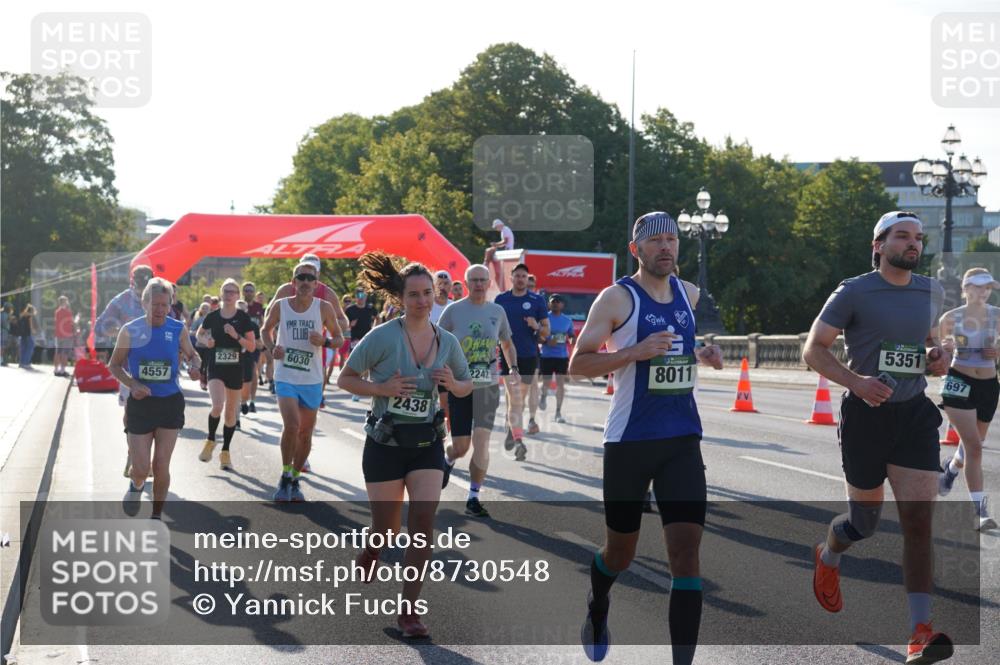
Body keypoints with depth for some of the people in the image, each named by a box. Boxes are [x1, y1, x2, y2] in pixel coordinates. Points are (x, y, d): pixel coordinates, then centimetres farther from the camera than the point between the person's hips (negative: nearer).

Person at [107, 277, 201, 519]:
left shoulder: (178, 329, -2)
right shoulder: (130, 330, -6)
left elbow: (192, 355, 13)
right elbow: (114, 365, 3)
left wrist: (194, 366, -11)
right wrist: (132, 384, -15)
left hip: (170, 403, 1)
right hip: (140, 404, -1)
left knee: (161, 466, 0)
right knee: (141, 469, -2)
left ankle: (156, 517, 17)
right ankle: (136, 486, 35)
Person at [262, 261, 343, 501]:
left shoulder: (324, 308, -4)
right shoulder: (279, 306, -4)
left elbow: (339, 339, 4)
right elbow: (266, 330, 14)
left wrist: (324, 342, -18)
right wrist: (272, 348, -6)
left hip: (312, 380, 2)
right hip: (285, 377, -2)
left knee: (306, 433, 10)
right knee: (292, 425, -21)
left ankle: (295, 479, 29)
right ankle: (285, 476, -3)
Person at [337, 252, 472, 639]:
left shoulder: (447, 341, 1)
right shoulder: (383, 337, -11)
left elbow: (466, 386, 15)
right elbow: (345, 379, -5)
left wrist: (453, 384, -8)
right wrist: (383, 389, -21)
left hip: (427, 443, 3)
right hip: (386, 444, -3)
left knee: (423, 522, -11)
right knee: (385, 531, 5)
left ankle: (408, 611, -2)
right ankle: (361, 573, 40)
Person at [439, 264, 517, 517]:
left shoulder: (497, 311, 5)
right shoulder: (453, 310, -3)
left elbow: (507, 344, 18)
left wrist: (513, 368, 2)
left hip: (487, 386, 2)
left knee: (481, 442, -9)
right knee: (461, 446, 0)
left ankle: (473, 498, 1)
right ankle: (448, 460, 38)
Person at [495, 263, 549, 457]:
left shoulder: (537, 301, 3)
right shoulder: (501, 300, 4)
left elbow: (547, 331, 4)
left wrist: (537, 326, -17)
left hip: (529, 356, 1)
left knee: (520, 398, 12)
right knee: (514, 398, -12)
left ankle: (512, 430, 33)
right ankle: (518, 441, -13)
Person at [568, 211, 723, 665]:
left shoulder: (689, 294, 9)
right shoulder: (617, 298, -7)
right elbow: (578, 363, -10)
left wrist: (704, 355, 6)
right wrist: (636, 352, -22)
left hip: (683, 440, 3)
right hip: (629, 441, -3)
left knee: (686, 550, -9)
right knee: (621, 550, 12)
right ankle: (597, 611, 45)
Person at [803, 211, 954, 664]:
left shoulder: (931, 292, 10)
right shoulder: (854, 293, -6)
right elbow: (813, 349, -7)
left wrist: (939, 359, 4)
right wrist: (856, 381, -22)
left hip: (915, 414, 4)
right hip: (866, 416, -3)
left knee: (919, 523, -8)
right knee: (865, 521, 9)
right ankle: (827, 559, 45)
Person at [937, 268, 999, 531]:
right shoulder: (951, 318, -4)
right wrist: (944, 349, -14)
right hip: (959, 383, -3)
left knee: (972, 445, 17)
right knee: (974, 446, -14)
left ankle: (949, 470, 52)